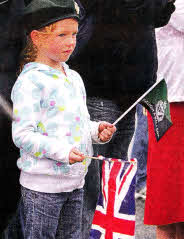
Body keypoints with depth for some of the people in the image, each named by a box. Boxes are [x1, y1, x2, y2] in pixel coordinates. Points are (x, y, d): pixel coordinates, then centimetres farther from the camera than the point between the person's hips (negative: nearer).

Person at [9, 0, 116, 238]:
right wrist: (62, 151, -26)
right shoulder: (30, 82, -14)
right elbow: (21, 135, -18)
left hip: (75, 182, 8)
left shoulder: (74, 78, 12)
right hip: (41, 186, -8)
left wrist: (96, 130, 2)